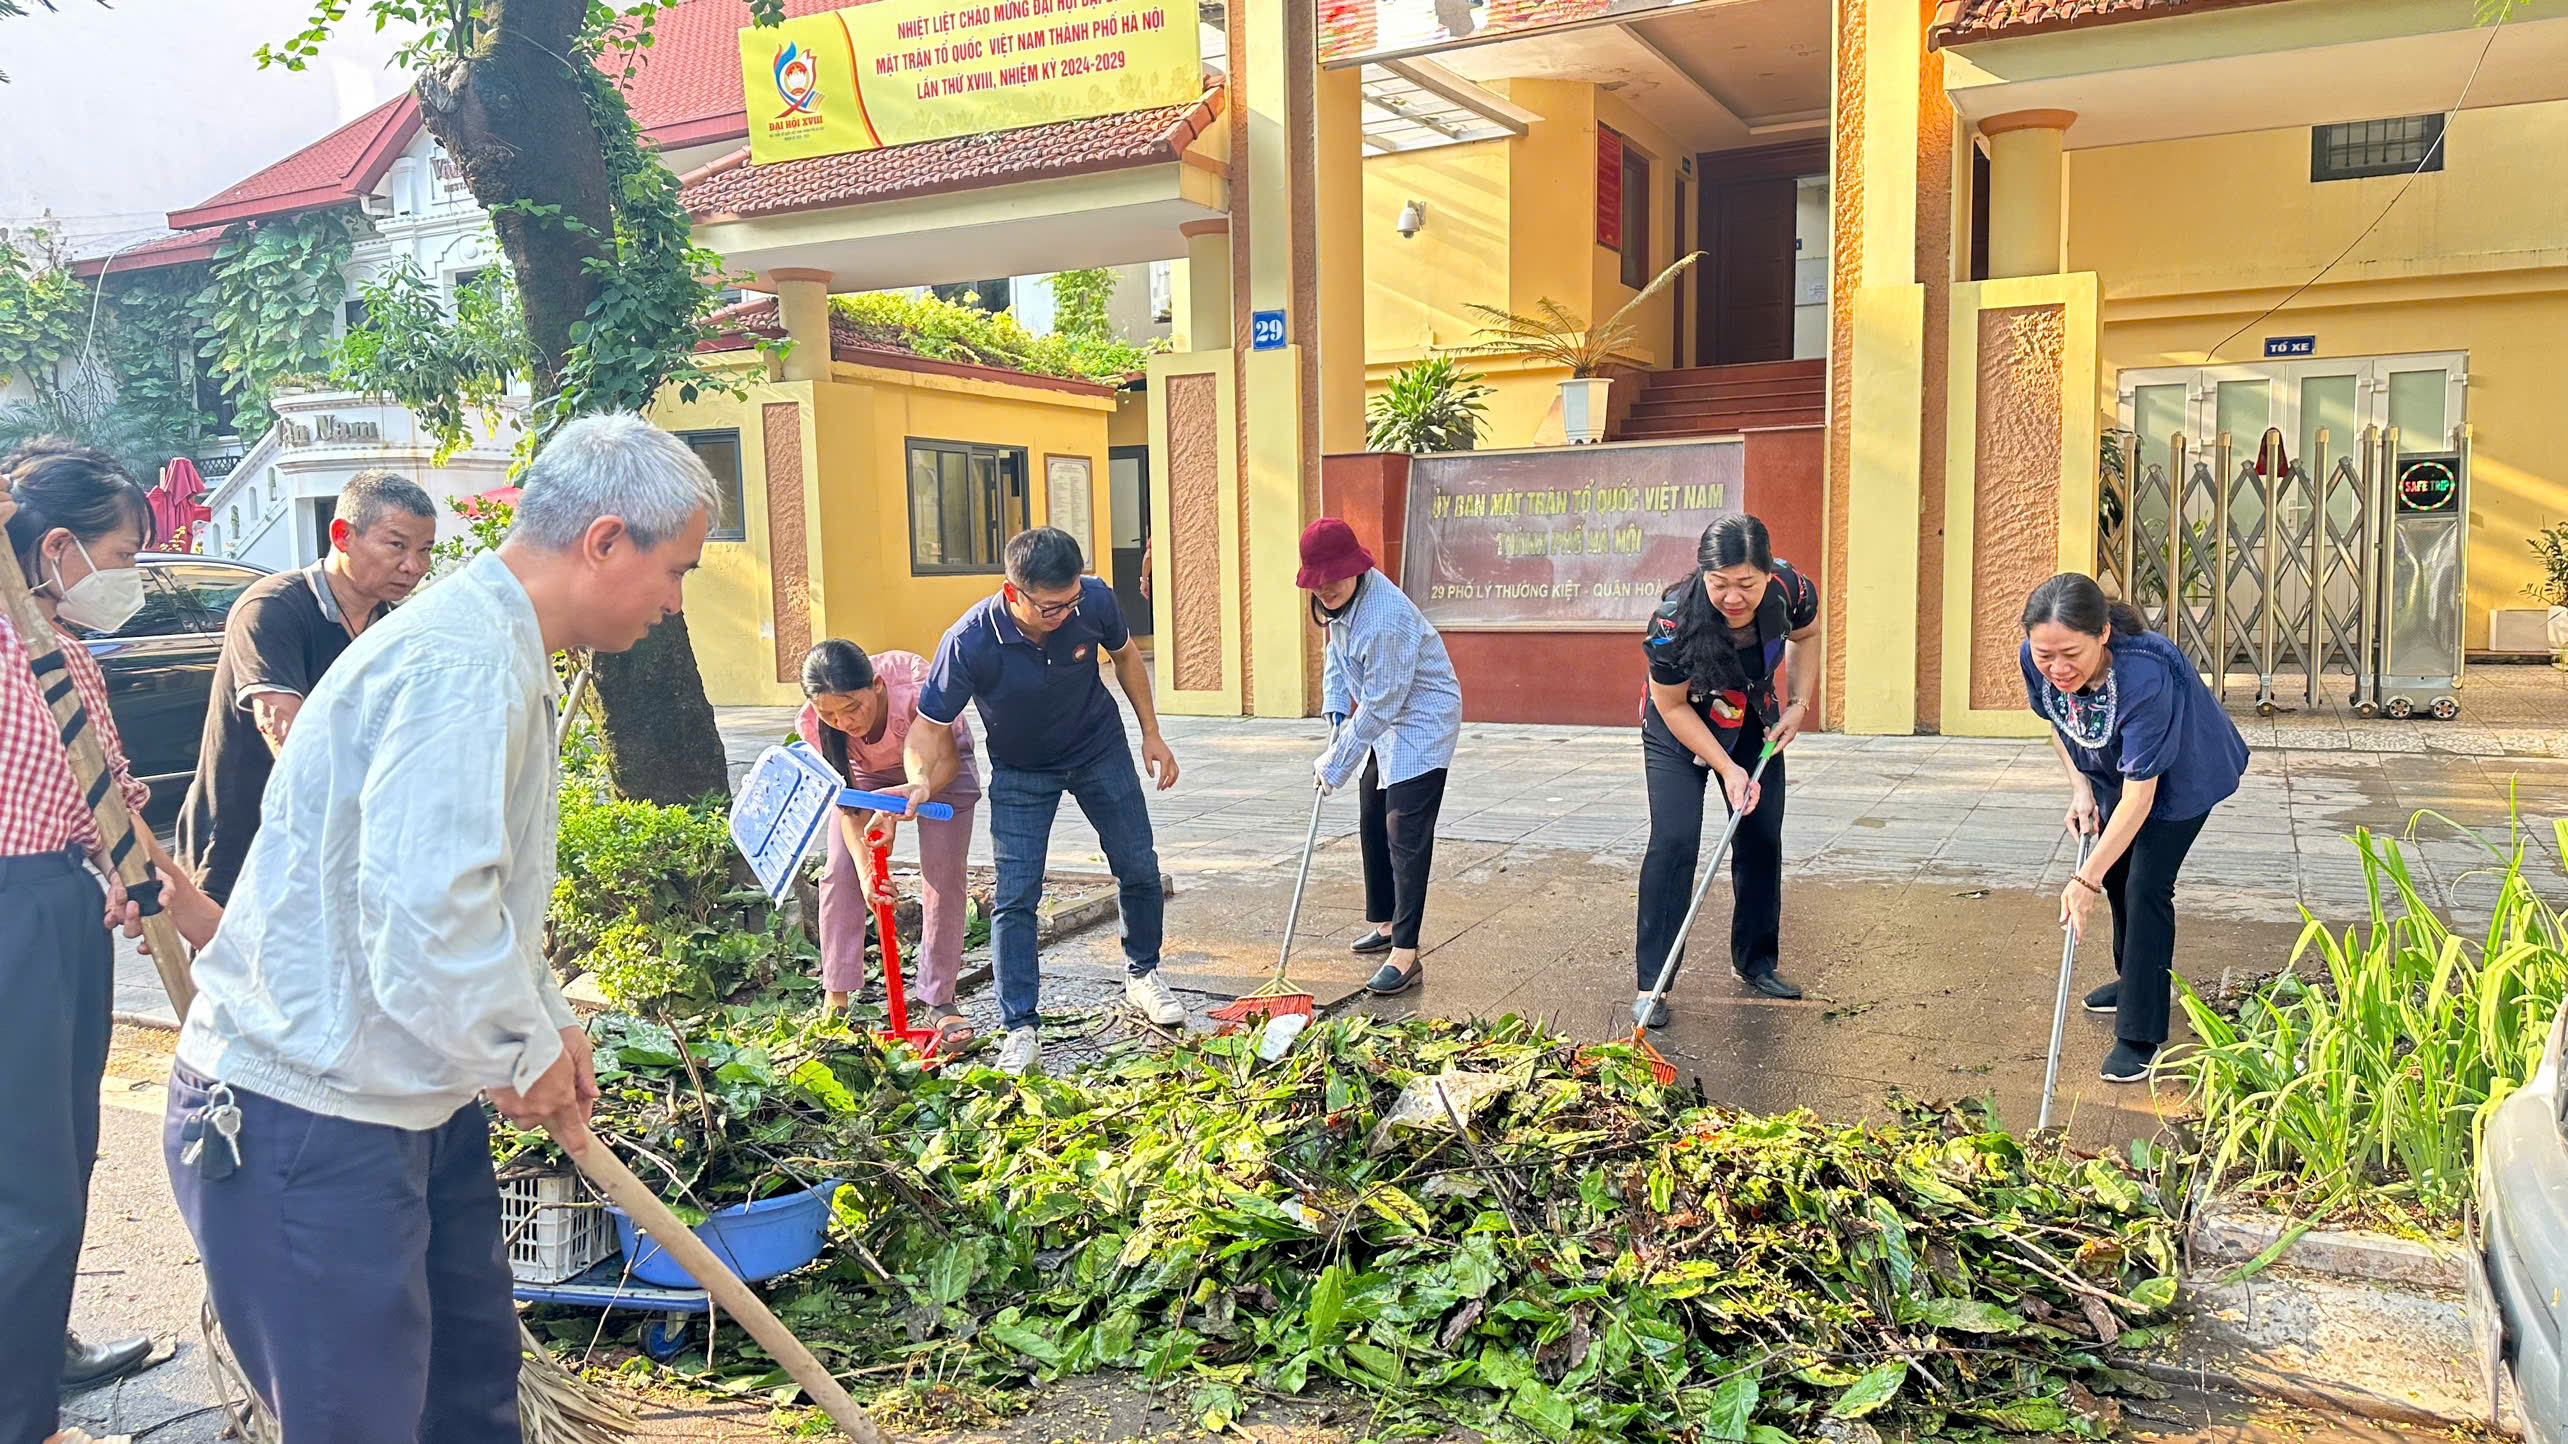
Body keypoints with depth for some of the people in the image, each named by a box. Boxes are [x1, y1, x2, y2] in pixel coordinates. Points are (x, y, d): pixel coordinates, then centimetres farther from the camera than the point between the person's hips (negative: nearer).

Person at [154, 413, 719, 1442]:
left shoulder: (500, 652, 12)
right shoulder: (461, 662, -24)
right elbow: (425, 913, -33)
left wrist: (547, 1017, 13)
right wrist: (526, 1055, -16)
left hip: (412, 1100, 10)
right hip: (307, 1122, -10)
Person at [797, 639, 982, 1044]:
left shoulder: (914, 687, -43)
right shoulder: (814, 724, -32)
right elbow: (847, 805, -24)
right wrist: (864, 867, -37)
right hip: (866, 771, 2)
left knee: (944, 873, -10)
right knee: (840, 872, -9)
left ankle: (941, 1001, -1)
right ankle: (836, 999, 1)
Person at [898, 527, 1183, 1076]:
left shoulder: (1094, 601, -26)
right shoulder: (969, 643, -34)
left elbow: (1125, 655, -3)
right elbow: (930, 725, -22)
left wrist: (1151, 733, 0)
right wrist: (921, 780, -42)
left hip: (1100, 751, 2)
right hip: (1021, 772, -2)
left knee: (1140, 869, 9)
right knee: (1014, 898, -8)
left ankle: (1142, 975, 34)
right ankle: (1021, 1028, 5)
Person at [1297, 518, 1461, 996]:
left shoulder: (1384, 619, -33)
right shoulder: (1341, 598, -3)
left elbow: (1379, 707, -29)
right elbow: (1337, 657, 12)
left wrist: (1336, 765, -21)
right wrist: (1336, 718, 1)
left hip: (1422, 719, -10)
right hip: (1383, 722, 10)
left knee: (1405, 834, -15)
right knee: (1372, 825, 18)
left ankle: (1405, 953, -14)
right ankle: (1384, 924, 34)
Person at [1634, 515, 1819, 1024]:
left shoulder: (1792, 592, -25)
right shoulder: (1673, 620, -36)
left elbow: (1805, 637, 1)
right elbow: (1672, 707, -22)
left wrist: (1798, 704, -10)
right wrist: (1728, 769, -24)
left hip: (1754, 724, 4)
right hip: (1678, 730, -4)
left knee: (1762, 839, 5)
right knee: (1673, 841, -15)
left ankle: (1756, 961, 25)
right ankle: (1651, 983, -10)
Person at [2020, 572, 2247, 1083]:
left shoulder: (2145, 676, -45)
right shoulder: (2035, 661, -27)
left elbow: (2139, 796, -40)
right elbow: (2057, 722, -1)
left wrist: (2086, 880, -41)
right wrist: (2080, 788, -12)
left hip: (2183, 776, -6)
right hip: (2113, 770, 6)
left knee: (2146, 886, -14)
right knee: (2116, 871, 18)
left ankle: (2141, 1036, -7)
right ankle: (2135, 979, 43)